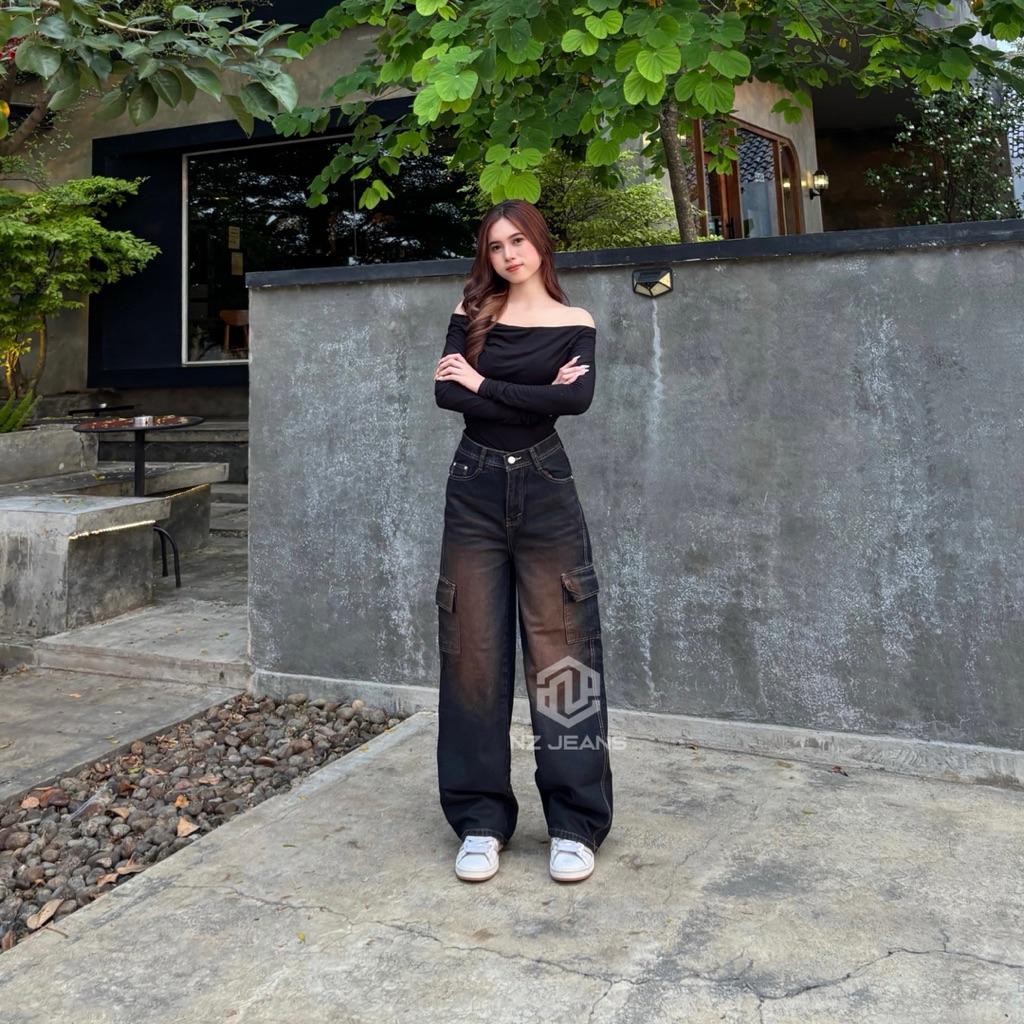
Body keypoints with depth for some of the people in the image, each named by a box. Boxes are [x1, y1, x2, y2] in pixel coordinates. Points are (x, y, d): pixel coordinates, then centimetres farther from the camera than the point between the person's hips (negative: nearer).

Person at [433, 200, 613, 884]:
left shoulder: (575, 323, 5)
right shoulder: (473, 312, 9)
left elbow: (578, 399, -13)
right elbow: (447, 392, -7)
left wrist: (485, 385, -9)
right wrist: (534, 399, -11)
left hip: (546, 492, -1)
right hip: (475, 491, 2)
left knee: (559, 655, -1)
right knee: (473, 654, 2)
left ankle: (576, 825, 10)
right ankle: (481, 821, 13)